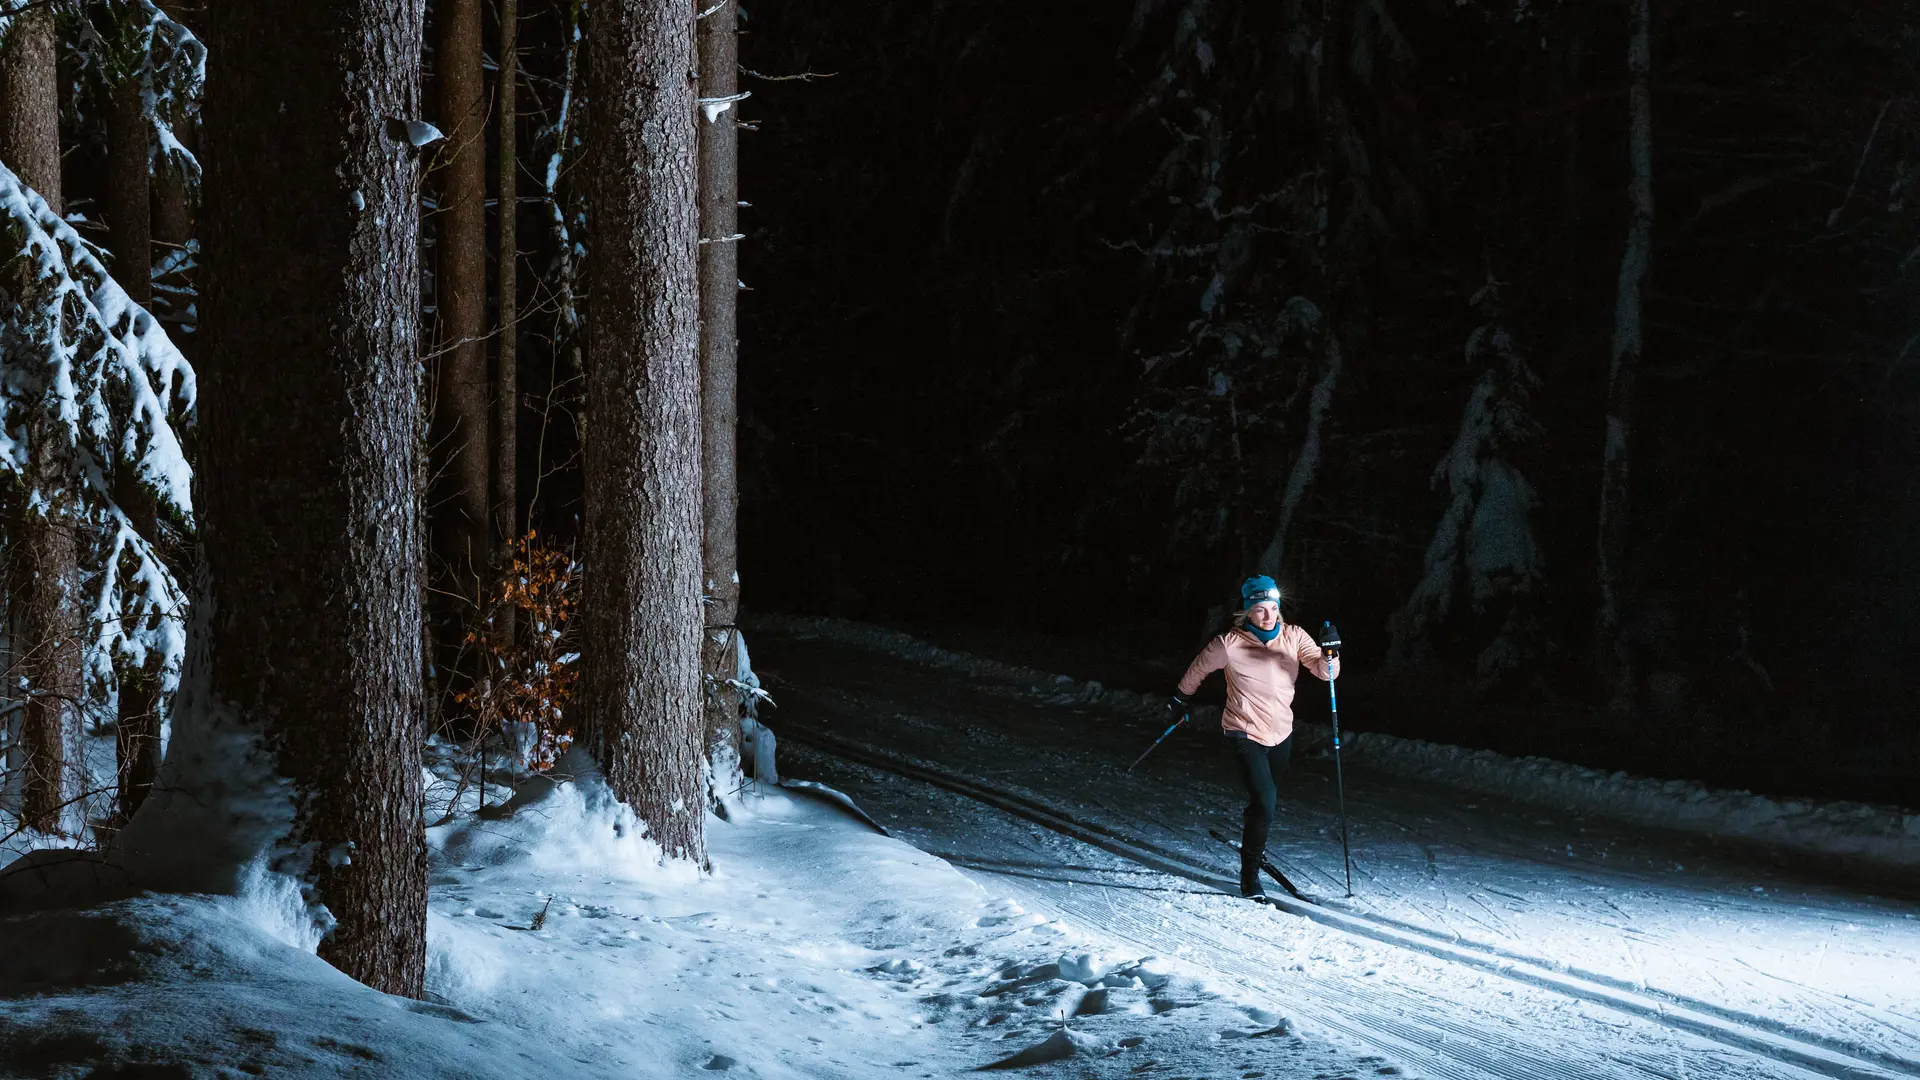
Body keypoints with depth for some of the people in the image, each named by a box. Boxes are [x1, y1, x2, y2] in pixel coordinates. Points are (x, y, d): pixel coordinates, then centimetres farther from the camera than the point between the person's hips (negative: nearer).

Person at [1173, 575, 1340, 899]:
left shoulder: (1293, 638, -7)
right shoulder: (1230, 645, -16)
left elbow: (1325, 671, -14)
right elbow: (1200, 667, 3)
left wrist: (1330, 655, -36)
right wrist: (1182, 695, 19)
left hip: (1281, 735, 5)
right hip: (1245, 735, -5)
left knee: (1266, 798, 22)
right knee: (1264, 805, -18)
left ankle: (1252, 839, 55)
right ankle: (1249, 875, 0)